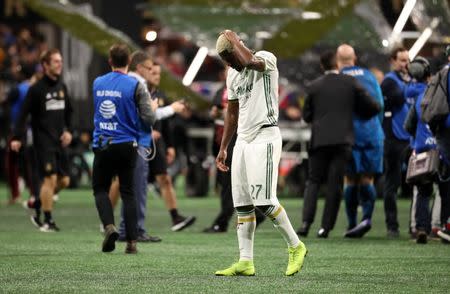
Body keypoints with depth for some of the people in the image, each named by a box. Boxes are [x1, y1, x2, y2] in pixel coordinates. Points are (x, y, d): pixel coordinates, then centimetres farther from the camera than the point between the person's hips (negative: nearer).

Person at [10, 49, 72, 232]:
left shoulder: (62, 87, 11)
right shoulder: (36, 89, -8)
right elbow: (24, 114, -9)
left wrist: (68, 130, 7)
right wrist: (17, 138, -16)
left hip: (59, 141, 7)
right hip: (43, 141, -7)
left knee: (64, 180, 6)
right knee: (50, 178, -12)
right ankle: (47, 221, -4)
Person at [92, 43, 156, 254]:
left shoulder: (97, 83, 5)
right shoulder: (135, 86, -8)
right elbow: (149, 119, -12)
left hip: (102, 144, 1)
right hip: (126, 145, -1)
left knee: (100, 189, 13)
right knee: (127, 192, 8)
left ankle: (109, 226, -12)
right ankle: (131, 242, 4)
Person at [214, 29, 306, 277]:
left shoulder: (266, 60, -9)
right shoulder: (232, 75, 14)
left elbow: (250, 62, -34)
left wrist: (232, 39, -17)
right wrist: (223, 149, 22)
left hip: (264, 137, -8)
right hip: (243, 140, 8)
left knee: (263, 200, -14)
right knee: (242, 203, 4)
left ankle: (295, 246, 3)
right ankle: (245, 262, 6)